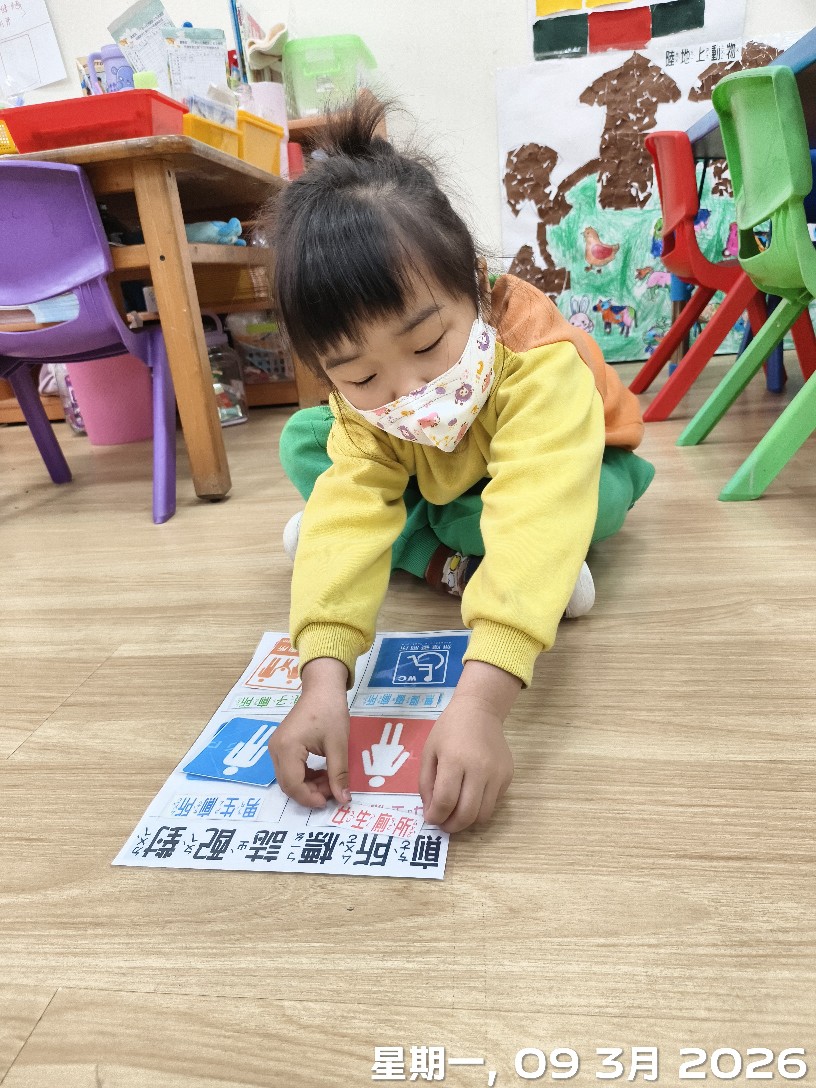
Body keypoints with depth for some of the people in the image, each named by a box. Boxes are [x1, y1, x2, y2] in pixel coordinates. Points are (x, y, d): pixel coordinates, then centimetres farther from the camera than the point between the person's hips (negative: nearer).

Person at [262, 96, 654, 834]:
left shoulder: (541, 364, -42)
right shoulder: (360, 402, -28)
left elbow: (539, 517, -55)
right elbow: (351, 507, -40)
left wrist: (479, 702, -65)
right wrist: (323, 679, -53)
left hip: (572, 467, -2)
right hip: (440, 483, 3)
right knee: (304, 441, -15)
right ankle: (452, 563, -18)